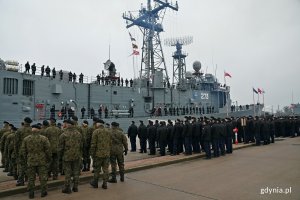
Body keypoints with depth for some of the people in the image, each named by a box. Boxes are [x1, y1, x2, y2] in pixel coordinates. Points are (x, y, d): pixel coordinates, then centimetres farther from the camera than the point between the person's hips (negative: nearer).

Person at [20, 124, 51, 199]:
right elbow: (48, 150, -7)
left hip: (30, 161, 2)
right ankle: (43, 192, 13)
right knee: (42, 177, 7)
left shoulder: (26, 139, 0)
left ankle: (31, 193, 13)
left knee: (31, 178, 10)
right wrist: (49, 158, 7)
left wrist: (26, 159, 16)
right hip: (42, 161, -1)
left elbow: (23, 150, 2)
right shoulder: (44, 138, -7)